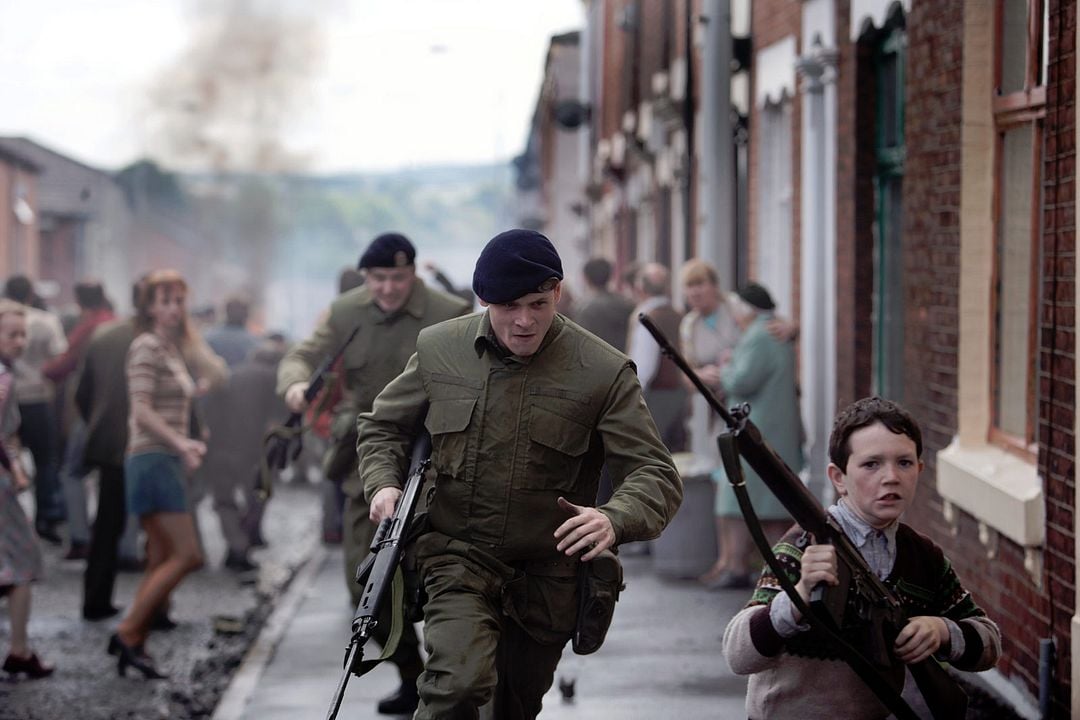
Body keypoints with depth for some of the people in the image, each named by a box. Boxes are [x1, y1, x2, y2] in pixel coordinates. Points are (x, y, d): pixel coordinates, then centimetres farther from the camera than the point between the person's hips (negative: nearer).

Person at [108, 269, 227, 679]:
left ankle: (133, 643, 7)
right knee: (187, 555, -13)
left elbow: (217, 373, 17)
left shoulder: (173, 348, 18)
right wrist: (182, 443, -25)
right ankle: (128, 634, -11)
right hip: (152, 459, -9)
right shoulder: (147, 346, -9)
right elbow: (141, 410, -18)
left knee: (162, 561, 7)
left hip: (167, 461, 9)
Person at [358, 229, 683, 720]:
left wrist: (614, 520, -36)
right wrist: (383, 484, -8)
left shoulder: (605, 372, -10)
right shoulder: (439, 349, -3)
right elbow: (382, 426, 13)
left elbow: (656, 475, -13)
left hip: (547, 572, 1)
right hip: (458, 556, -1)